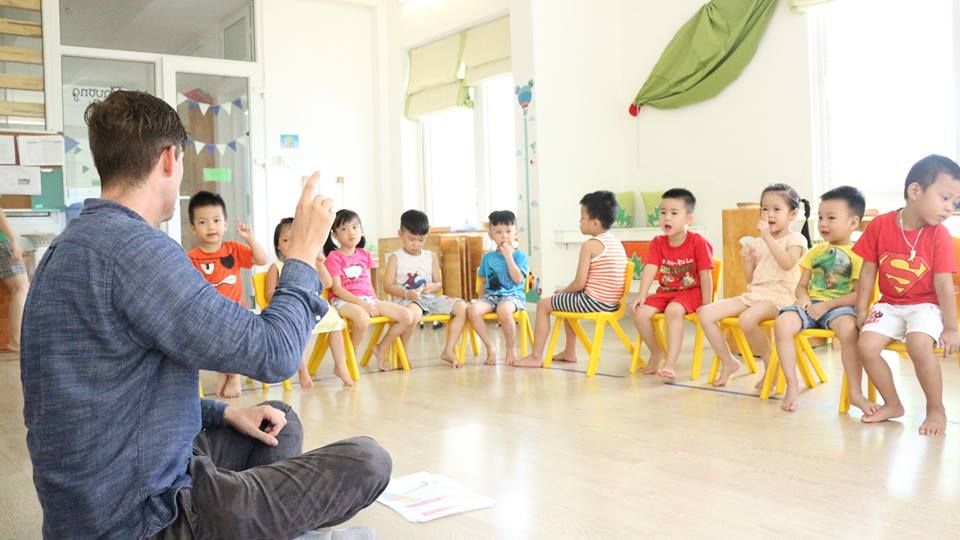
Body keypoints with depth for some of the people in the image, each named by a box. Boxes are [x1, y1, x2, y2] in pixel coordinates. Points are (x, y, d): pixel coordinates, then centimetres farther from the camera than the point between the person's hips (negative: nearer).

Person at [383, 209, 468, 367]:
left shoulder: (431, 257, 13)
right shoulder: (396, 258, 1)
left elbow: (439, 283, 15)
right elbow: (388, 286, -5)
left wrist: (432, 287, -10)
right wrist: (406, 293, -21)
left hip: (429, 298, 5)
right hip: (405, 300, -5)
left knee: (462, 306, -14)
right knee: (414, 313, -41)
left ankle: (448, 351, -5)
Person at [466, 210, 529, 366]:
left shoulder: (520, 256, 3)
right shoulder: (488, 257, 14)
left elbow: (518, 279, -11)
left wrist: (508, 255, -10)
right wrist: (482, 297, 3)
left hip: (513, 295, -4)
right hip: (491, 295, 4)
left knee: (503, 310, -40)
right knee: (472, 310, -30)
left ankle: (511, 347, -13)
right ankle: (490, 346, -11)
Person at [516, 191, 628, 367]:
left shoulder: (590, 245, -15)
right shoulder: (616, 242, 11)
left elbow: (579, 283, -18)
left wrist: (563, 291, 4)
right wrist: (567, 291, 17)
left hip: (593, 301, -9)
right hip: (612, 303, 9)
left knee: (543, 305, 6)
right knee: (569, 300, 34)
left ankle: (536, 357, 8)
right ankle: (569, 352, 37)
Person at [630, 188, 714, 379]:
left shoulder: (698, 243, -11)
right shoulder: (658, 243, 1)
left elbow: (705, 276, -12)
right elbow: (650, 269, -8)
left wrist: (706, 305, -14)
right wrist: (642, 295, -21)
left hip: (691, 292, -5)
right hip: (665, 291, 5)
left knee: (673, 311, -36)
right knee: (639, 312, -18)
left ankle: (671, 363, -32)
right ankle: (656, 352, 6)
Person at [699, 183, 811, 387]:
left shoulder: (796, 239, 1)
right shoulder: (758, 243, 19)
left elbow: (787, 263, -21)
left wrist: (768, 236, -21)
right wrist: (747, 260, 1)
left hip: (780, 296, -7)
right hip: (754, 294, 7)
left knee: (747, 318, -38)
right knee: (706, 313, -10)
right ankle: (728, 362, 3)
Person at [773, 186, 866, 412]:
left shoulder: (857, 253, 1)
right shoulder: (815, 251, 18)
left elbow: (859, 294, -7)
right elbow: (801, 285, 19)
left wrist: (827, 305, -15)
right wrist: (803, 297, -4)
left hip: (839, 306, -4)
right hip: (811, 303, 5)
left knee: (848, 327, -38)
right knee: (782, 323, -25)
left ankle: (856, 392, -23)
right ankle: (792, 386, -15)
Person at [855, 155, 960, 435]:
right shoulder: (880, 225, -7)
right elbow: (868, 271, 0)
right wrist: (861, 311, 1)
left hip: (925, 305, -3)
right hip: (890, 304, 3)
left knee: (919, 345, -31)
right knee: (866, 346, -18)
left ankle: (936, 409, -7)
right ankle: (892, 404, 6)